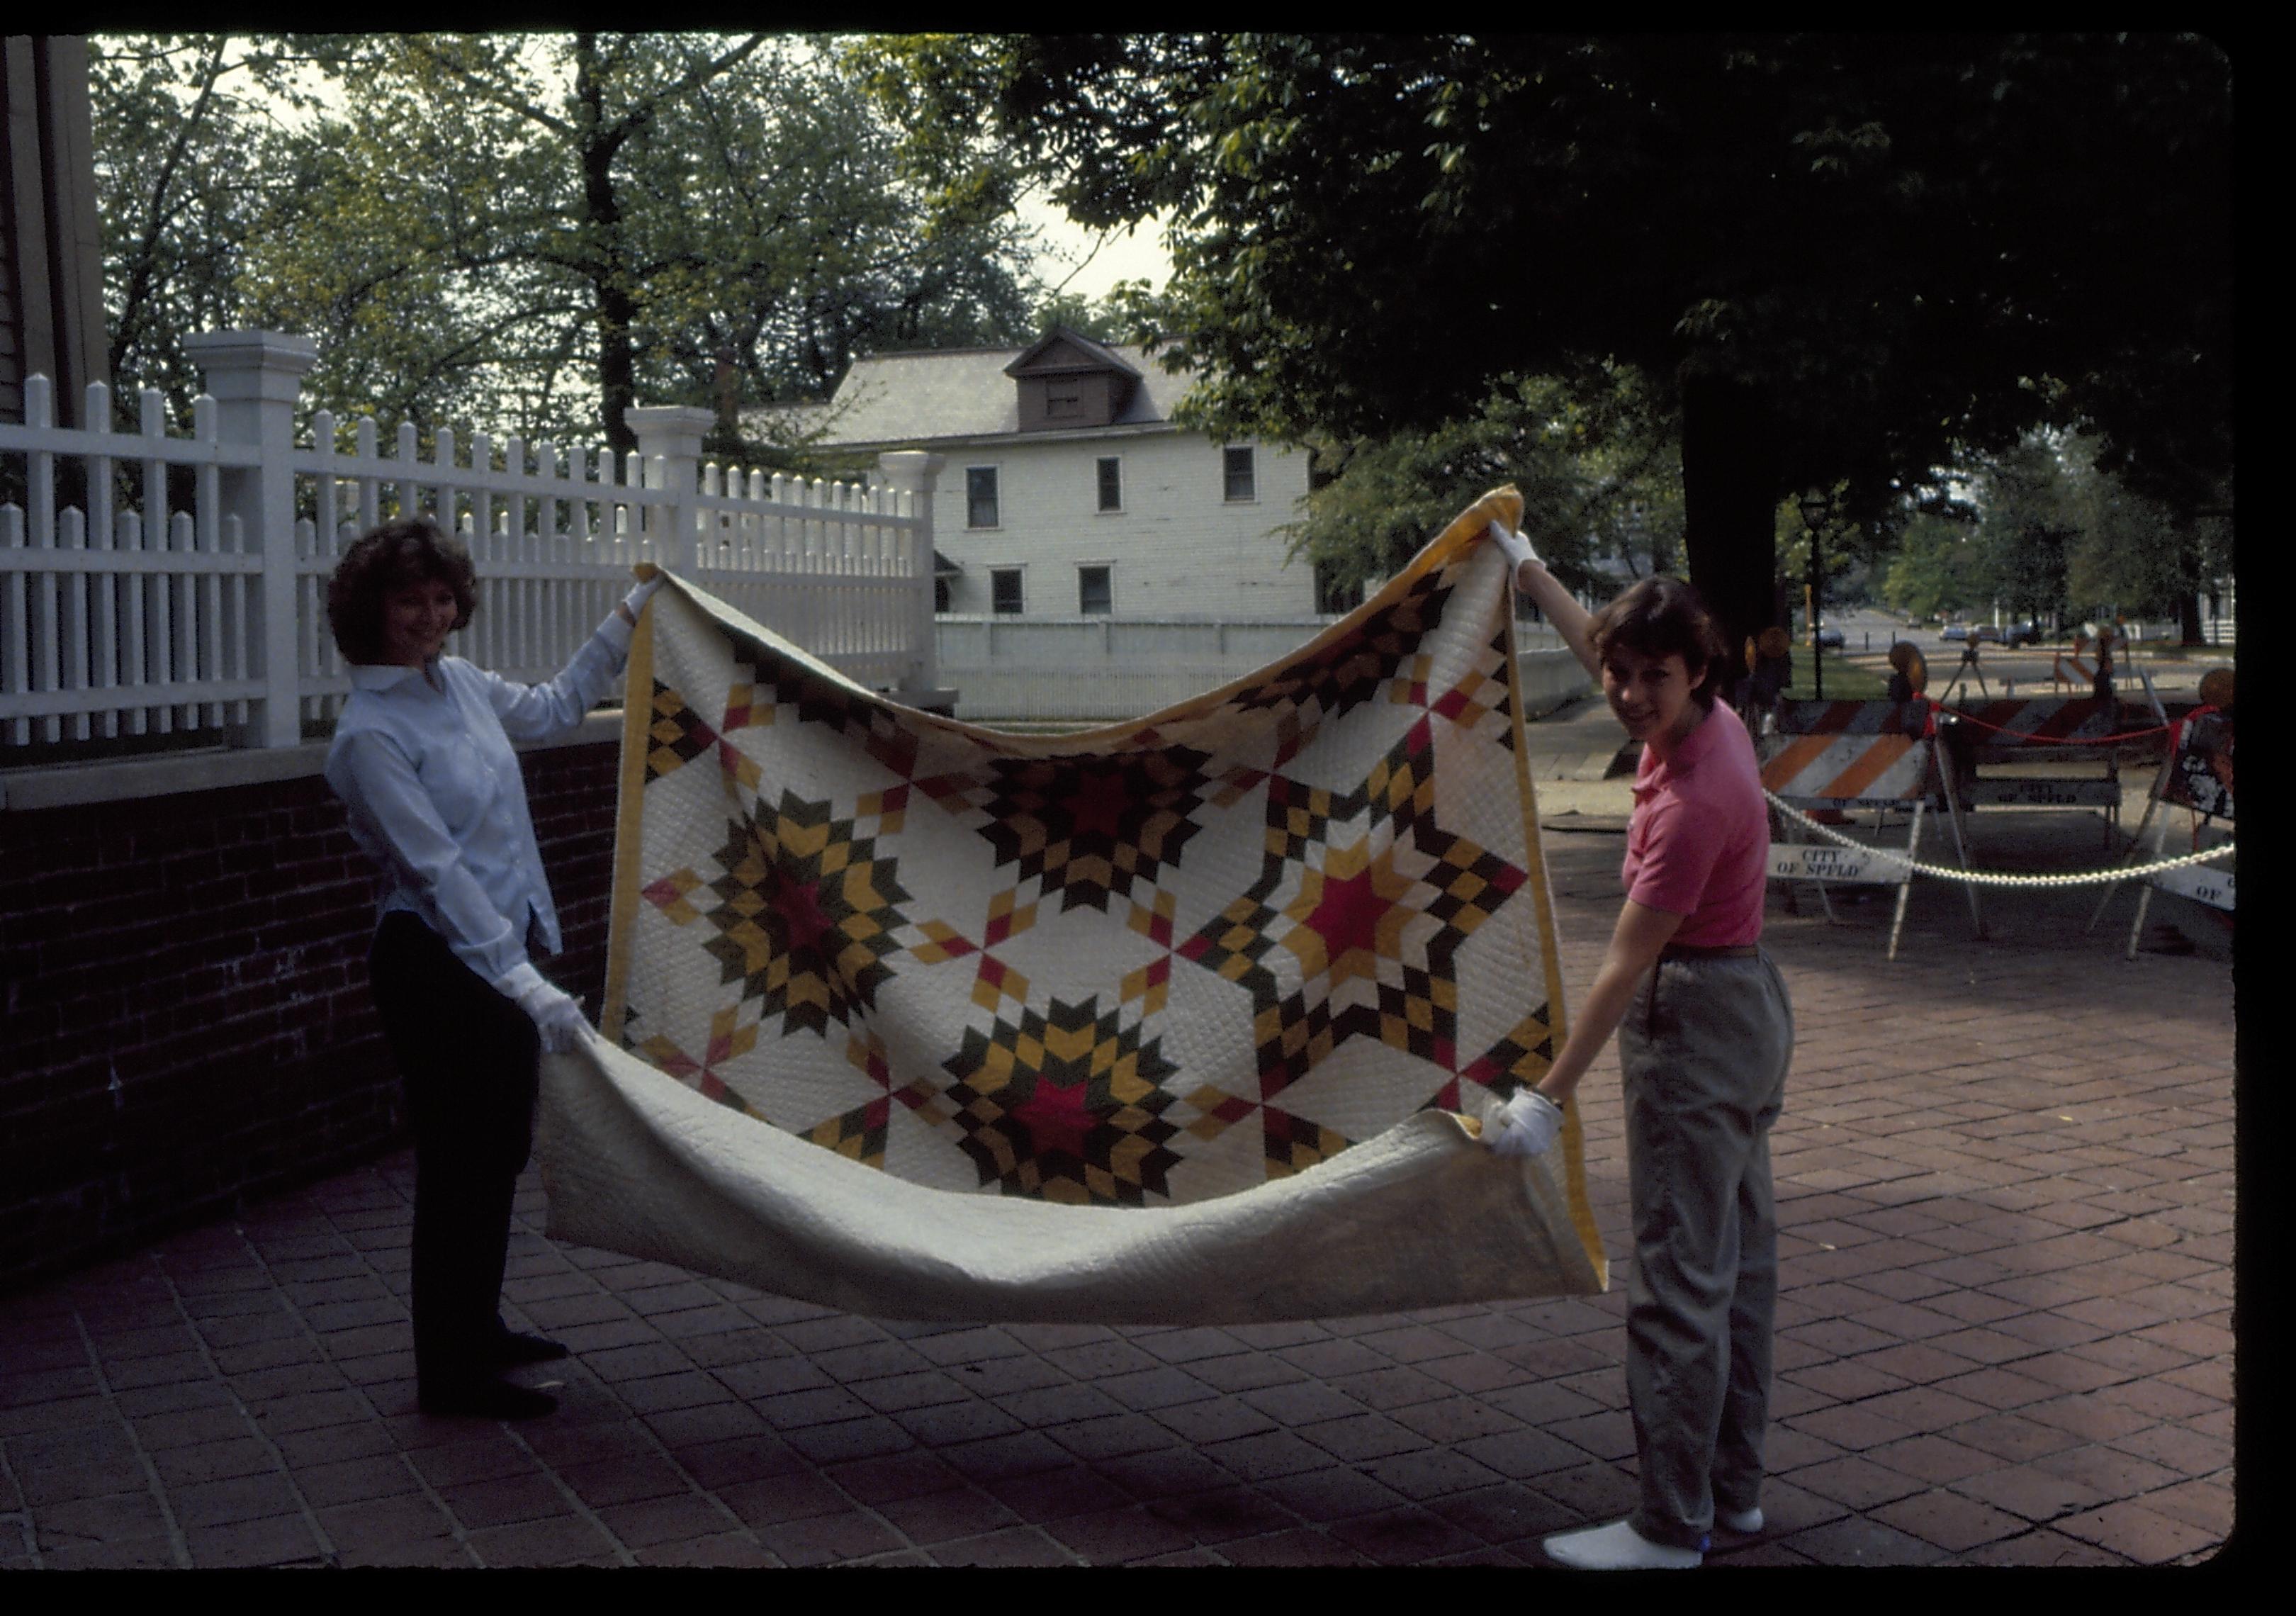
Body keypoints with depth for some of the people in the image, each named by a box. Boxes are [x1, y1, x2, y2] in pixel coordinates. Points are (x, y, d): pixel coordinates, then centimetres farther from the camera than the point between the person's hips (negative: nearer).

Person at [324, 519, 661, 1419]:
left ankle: (479, 1329, 35)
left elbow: (553, 709, 25)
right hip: (438, 966, -9)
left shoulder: (458, 683, 5)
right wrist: (525, 987, -30)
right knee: (460, 1162, 1)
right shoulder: (369, 735, -19)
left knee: (503, 1150, 18)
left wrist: (626, 623, 25)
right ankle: (452, 1376, 15)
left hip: (504, 952, 9)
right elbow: (437, 870, -25)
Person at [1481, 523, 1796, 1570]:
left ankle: (1672, 1527, 6)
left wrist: (1550, 1096, -20)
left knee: (1679, 1281, -3)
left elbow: (1627, 965, -24)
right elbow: (1602, 656, 23)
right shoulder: (1711, 726, 1)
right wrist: (1533, 576, 32)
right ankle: (1734, 1490, 29)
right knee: (1738, 1259, 16)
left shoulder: (1692, 799, -26)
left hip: (1695, 1019, -10)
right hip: (1747, 1002, 10)